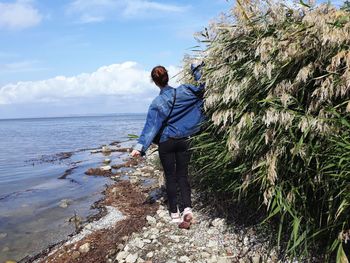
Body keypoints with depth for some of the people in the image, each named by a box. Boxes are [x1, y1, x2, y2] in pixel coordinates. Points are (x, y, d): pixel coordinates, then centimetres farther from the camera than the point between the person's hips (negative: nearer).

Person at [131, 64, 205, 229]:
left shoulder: (157, 103, -11)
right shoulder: (183, 92, -7)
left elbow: (150, 126, -17)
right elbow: (201, 88, 3)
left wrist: (140, 147, -18)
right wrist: (196, 70, 14)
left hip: (166, 143, -2)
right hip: (184, 141, 2)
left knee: (170, 177, 8)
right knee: (183, 176, 10)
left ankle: (175, 214, 13)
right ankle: (187, 209, -5)